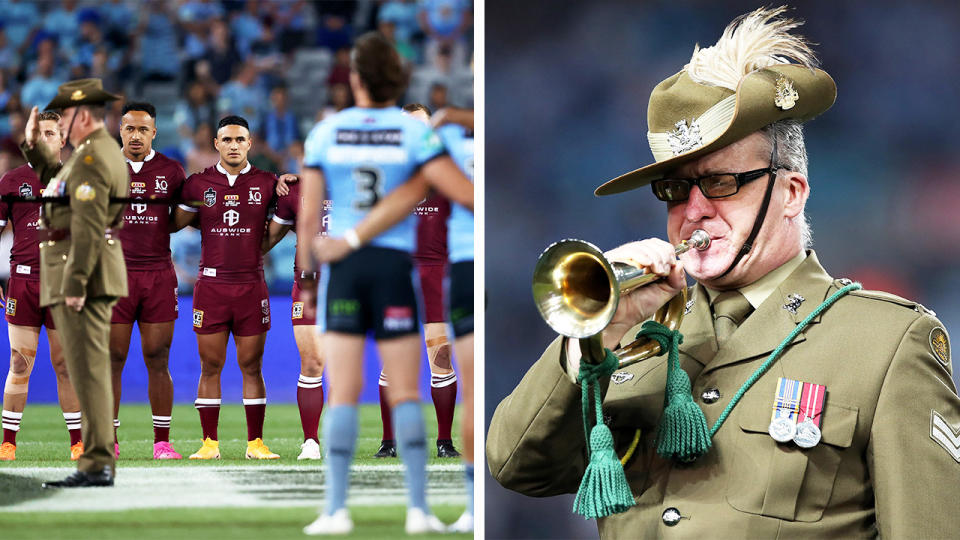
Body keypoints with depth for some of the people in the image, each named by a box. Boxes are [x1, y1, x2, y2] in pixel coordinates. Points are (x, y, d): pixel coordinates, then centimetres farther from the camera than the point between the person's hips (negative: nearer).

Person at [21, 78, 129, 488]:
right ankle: (100, 461, 16)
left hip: (82, 271, -11)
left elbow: (88, 228, -23)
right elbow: (56, 178, 32)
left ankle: (96, 464, -13)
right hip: (90, 275, 11)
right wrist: (33, 144, 20)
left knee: (87, 367, -11)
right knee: (90, 367, 13)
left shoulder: (91, 158, -16)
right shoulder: (106, 151, 17)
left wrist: (74, 284, -25)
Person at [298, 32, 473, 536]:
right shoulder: (413, 131, -4)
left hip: (342, 266, 1)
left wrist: (309, 280, 10)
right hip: (394, 267, -1)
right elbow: (465, 193, -12)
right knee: (406, 394, 4)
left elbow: (307, 216, 1)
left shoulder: (325, 133, 1)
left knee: (343, 393, 1)